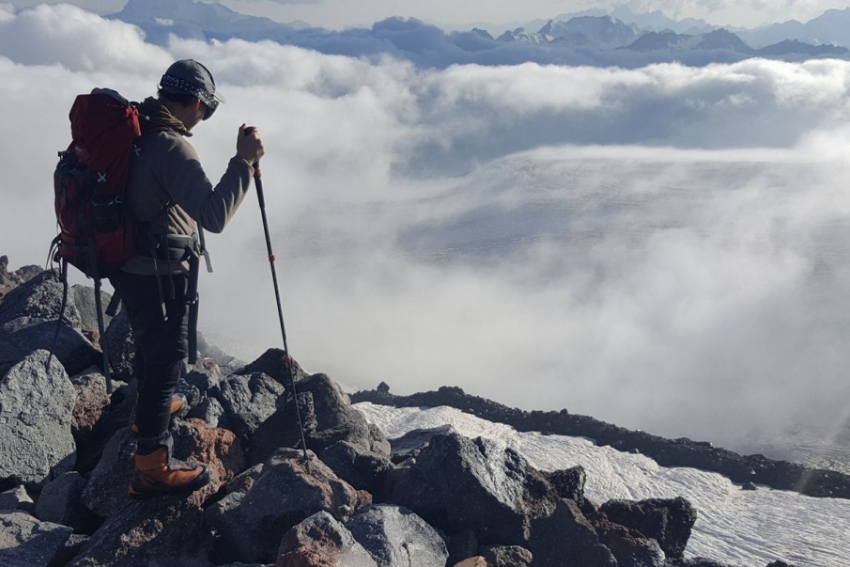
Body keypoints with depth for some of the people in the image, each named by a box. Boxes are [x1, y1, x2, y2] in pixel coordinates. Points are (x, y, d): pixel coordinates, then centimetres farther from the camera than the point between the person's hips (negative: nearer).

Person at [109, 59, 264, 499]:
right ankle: (152, 468, 14)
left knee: (149, 345, 30)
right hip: (160, 275, -9)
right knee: (166, 360, 3)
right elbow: (214, 216, -35)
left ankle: (150, 408, 55)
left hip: (128, 262, 9)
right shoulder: (171, 147, -26)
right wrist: (244, 161, -29)